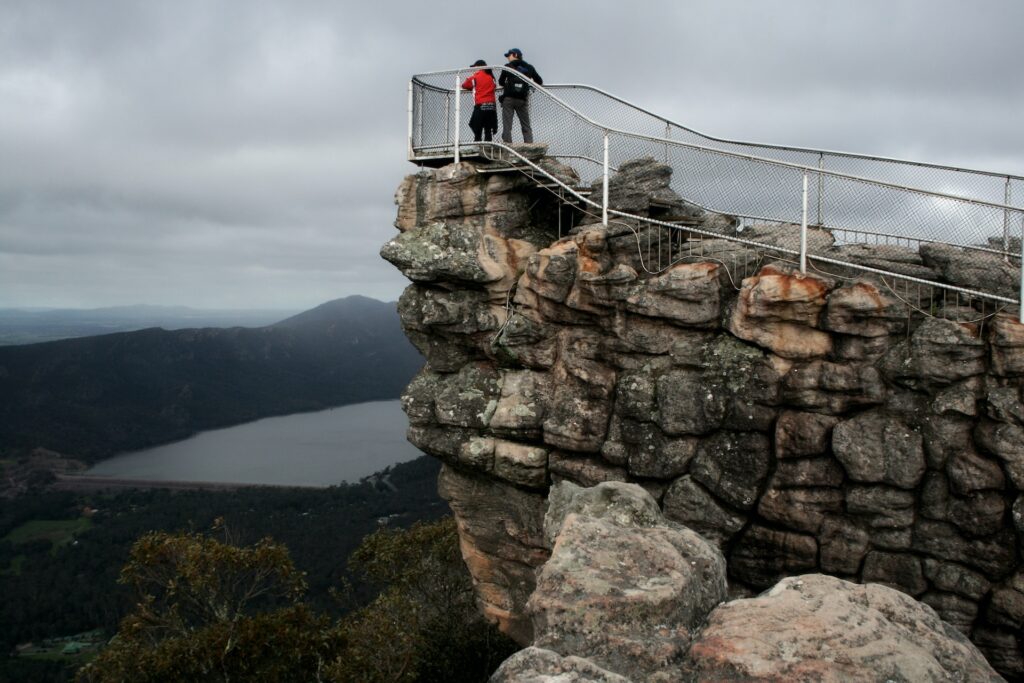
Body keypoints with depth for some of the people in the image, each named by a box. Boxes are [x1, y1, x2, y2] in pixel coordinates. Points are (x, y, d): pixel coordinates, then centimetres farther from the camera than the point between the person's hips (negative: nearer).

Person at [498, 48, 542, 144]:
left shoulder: (507, 67, 1)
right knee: (526, 127, 8)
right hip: (522, 100, 2)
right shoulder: (529, 67, 8)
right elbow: (540, 82, 11)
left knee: (507, 126, -1)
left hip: (508, 99, -2)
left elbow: (501, 82, 9)